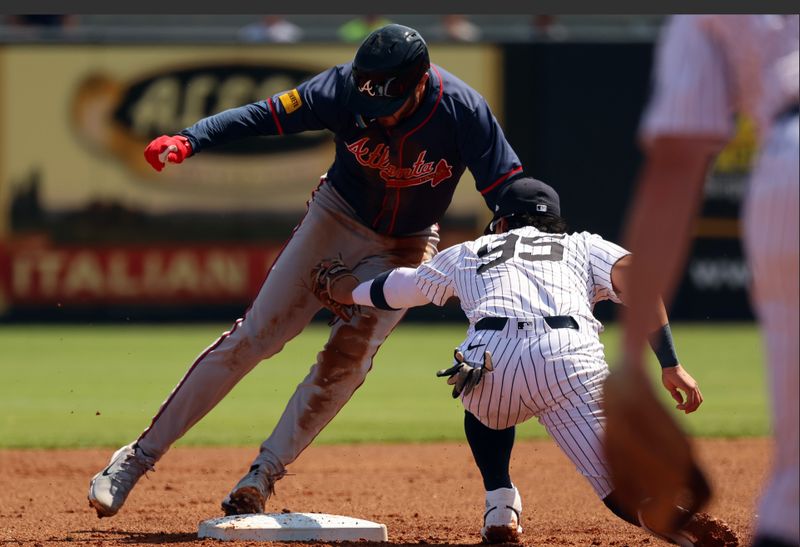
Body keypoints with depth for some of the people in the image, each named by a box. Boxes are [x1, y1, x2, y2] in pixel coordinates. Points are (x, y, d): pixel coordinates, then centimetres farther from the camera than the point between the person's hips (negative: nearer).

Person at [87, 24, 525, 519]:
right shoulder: (345, 87, -25)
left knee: (347, 360, -16)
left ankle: (262, 477, -7)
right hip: (338, 218, 0)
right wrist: (190, 140, -43)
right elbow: (266, 116, -28)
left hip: (405, 249, 0)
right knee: (255, 335, -6)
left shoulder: (464, 112, -28)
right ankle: (140, 456, -3)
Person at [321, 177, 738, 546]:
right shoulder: (584, 246, 33)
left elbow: (388, 292, 49)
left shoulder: (468, 254, 36)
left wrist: (345, 291, 71)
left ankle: (500, 509, 20)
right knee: (620, 490, -1)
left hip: (490, 360, 1)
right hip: (570, 359, -1)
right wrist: (669, 364, 6)